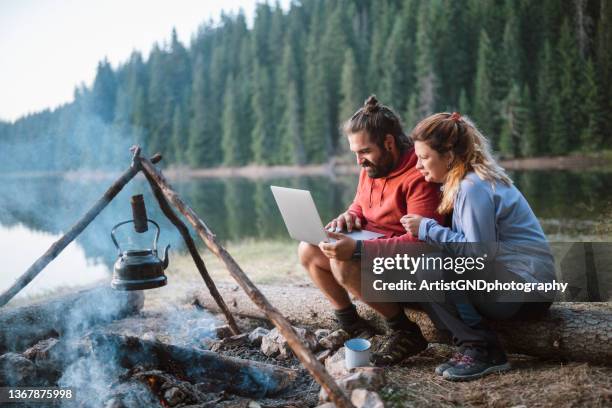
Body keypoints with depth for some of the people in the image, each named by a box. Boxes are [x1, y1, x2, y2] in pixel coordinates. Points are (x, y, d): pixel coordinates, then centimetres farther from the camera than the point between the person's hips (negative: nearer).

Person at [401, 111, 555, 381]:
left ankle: (483, 350, -14)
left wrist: (427, 229, -18)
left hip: (526, 286, -10)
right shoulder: (463, 181, 11)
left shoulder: (474, 188, -19)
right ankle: (472, 342, -3)